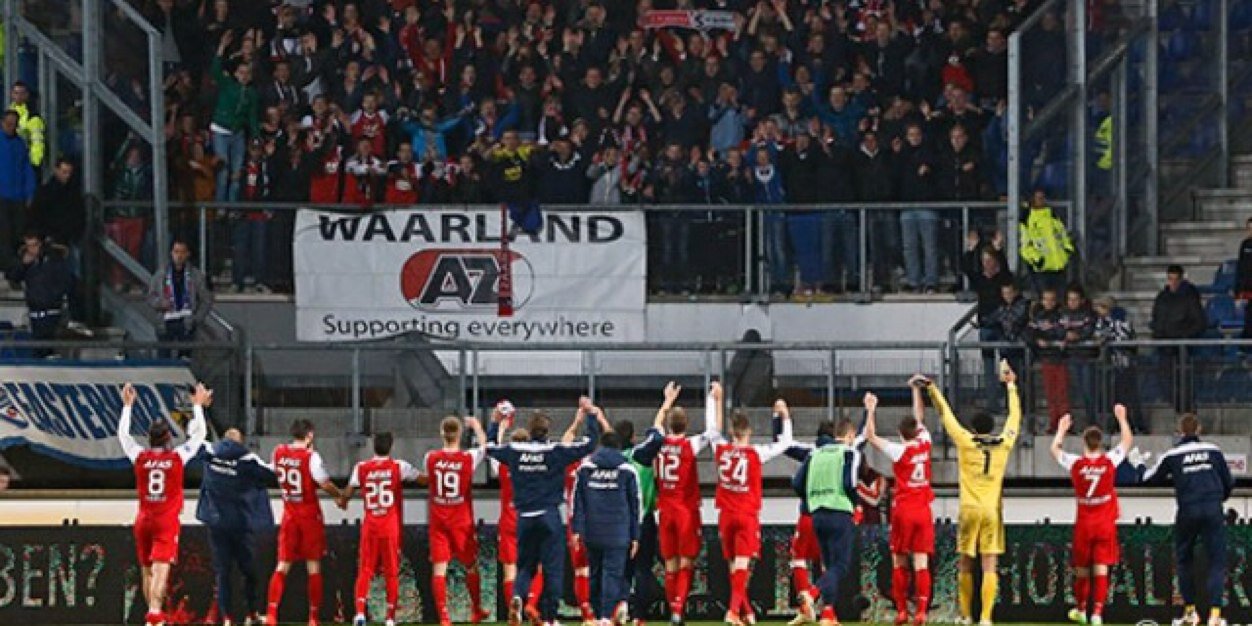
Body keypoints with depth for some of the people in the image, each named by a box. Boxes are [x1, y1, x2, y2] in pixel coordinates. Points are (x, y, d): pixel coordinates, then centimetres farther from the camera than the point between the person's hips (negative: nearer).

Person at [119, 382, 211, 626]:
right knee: (161, 569, -15)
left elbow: (123, 434, 16)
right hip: (167, 522, -3)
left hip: (144, 520, 3)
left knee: (147, 570, 14)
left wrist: (127, 405, 25)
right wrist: (198, 406, 18)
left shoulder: (140, 457, 0)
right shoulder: (178, 457, -6)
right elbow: (199, 434, 7)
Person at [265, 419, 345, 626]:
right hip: (310, 515, -4)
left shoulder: (279, 452, 0)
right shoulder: (311, 456, -15)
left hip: (289, 514, 4)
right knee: (314, 567, 6)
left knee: (282, 566, 5)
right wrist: (340, 495, 6)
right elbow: (325, 484, -15)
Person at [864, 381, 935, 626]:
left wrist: (870, 410, 0)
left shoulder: (899, 451, -9)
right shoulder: (924, 444, 1)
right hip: (923, 512, 3)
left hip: (903, 512, -3)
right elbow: (920, 418, 16)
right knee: (921, 564, -3)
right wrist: (916, 390, 22)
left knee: (899, 564, 8)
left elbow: (871, 436, -7)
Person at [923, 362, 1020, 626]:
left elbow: (946, 414, 8)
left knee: (965, 565, 11)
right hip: (993, 510, 1)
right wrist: (1011, 386, 33)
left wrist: (931, 388, 20)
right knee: (990, 566, -3)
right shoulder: (1003, 444, 4)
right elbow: (1014, 417, 20)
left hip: (970, 509, -1)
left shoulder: (966, 442, -1)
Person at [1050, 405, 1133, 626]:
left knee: (1082, 568, 15)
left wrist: (1062, 429, 24)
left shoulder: (1075, 464, -9)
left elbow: (1055, 449, 11)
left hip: (1084, 524, 1)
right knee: (1101, 568, -3)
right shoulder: (1110, 461, -10)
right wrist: (1121, 418, 19)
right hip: (1106, 524, -1)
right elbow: (1127, 441, 8)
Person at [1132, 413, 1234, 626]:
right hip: (1213, 511, 0)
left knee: (1184, 560, 19)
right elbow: (1229, 483, 13)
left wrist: (1139, 466, 35)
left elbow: (1150, 478, 14)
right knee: (1216, 562, 1)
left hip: (1187, 512, 0)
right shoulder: (1213, 451, 7)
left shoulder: (1173, 455, 3)